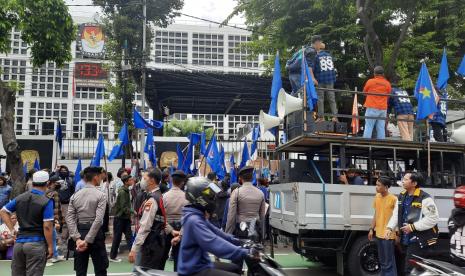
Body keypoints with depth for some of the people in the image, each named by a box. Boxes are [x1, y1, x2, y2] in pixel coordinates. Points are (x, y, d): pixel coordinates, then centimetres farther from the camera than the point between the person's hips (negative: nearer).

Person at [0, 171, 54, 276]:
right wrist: (50, 246, -8)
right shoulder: (47, 202, -10)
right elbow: (47, 227, -14)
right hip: (36, 244, -5)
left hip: (19, 242, 6)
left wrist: (12, 229, 10)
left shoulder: (20, 198, 8)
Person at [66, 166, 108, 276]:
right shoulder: (101, 195, -8)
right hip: (95, 233, -4)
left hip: (80, 232, 4)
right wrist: (88, 240, -16)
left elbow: (70, 218, -4)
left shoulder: (75, 195, 5)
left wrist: (77, 238, -9)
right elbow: (98, 219, -18)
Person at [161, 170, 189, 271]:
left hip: (167, 230, 1)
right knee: (178, 256, 9)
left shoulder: (165, 196, -8)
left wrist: (171, 230, -11)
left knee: (163, 256, 15)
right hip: (181, 229, -1)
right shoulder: (186, 197, -10)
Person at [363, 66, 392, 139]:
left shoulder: (370, 81, -2)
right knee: (381, 128, 4)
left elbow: (364, 92, 11)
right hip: (383, 108, 3)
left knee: (368, 127, -3)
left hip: (372, 108, -3)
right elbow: (388, 95, 14)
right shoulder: (387, 84, 5)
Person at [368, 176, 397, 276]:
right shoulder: (377, 197, 6)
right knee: (382, 261, 19)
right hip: (378, 234, 7)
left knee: (388, 263, -1)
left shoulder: (393, 199, -14)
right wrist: (372, 229, 12)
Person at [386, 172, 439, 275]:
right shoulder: (402, 196, 11)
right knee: (403, 267, 18)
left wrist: (413, 226, -20)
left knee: (410, 270, -11)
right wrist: (390, 228, -4)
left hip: (419, 241, -9)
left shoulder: (424, 198, -15)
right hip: (406, 240, 9)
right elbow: (396, 214, 12)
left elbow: (433, 218, -20)